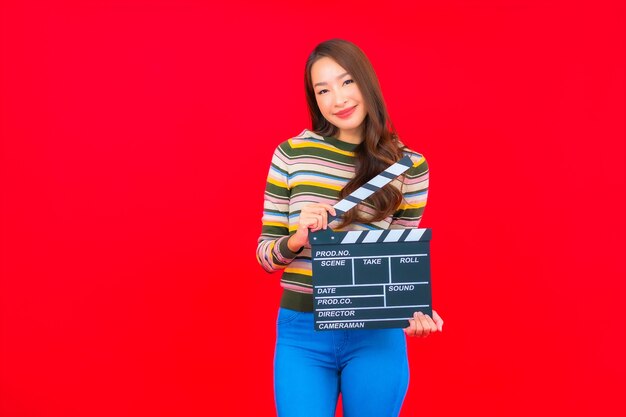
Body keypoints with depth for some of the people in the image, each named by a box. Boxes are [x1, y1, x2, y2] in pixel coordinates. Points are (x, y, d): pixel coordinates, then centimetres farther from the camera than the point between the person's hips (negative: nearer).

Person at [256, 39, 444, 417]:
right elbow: (264, 254, 4)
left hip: (377, 334, 0)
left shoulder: (409, 166, 1)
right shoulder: (291, 153, 0)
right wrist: (296, 240, -17)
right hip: (301, 334, 0)